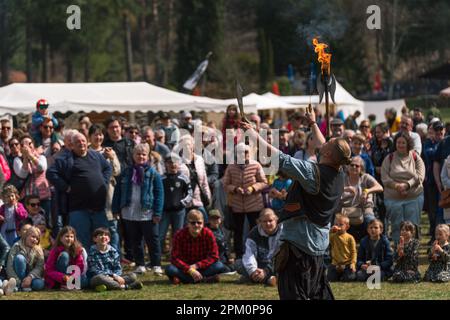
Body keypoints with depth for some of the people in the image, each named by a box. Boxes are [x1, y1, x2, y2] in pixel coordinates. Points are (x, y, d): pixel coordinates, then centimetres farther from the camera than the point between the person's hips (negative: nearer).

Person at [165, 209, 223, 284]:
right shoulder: (180, 235, -14)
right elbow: (175, 258, -19)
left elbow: (214, 256, -12)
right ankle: (203, 279, -33)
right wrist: (190, 270, -32)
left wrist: (196, 266, -23)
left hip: (202, 267, 2)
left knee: (220, 266, -27)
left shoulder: (208, 234, -11)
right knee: (170, 269, -32)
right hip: (185, 267, -1)